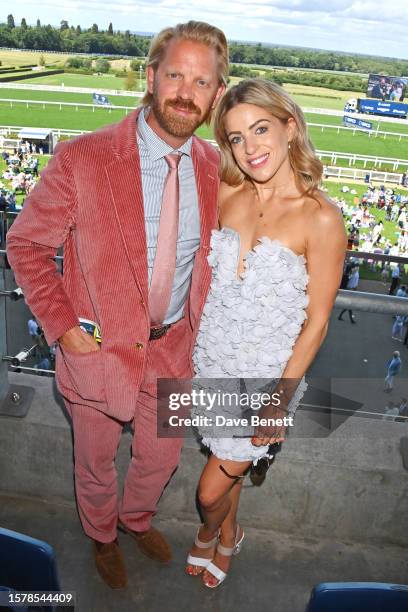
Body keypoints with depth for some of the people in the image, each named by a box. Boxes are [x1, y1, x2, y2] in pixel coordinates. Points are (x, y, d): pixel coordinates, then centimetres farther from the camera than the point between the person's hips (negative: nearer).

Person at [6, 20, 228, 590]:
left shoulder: (215, 168, -6)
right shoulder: (81, 159, -21)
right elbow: (25, 244, -10)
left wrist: (199, 323, 4)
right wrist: (63, 325, -15)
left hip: (173, 346, 4)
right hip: (100, 346, -3)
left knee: (162, 456, 25)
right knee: (97, 463, 21)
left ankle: (136, 516, 60)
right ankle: (102, 537, 56)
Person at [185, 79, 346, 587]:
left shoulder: (321, 218, -18)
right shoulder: (225, 195, -5)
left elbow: (316, 322, -14)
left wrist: (281, 400, -12)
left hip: (267, 373, -4)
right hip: (210, 361, 4)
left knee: (212, 488, 9)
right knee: (228, 461, 24)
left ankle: (211, 529, 45)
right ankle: (227, 534, 54)